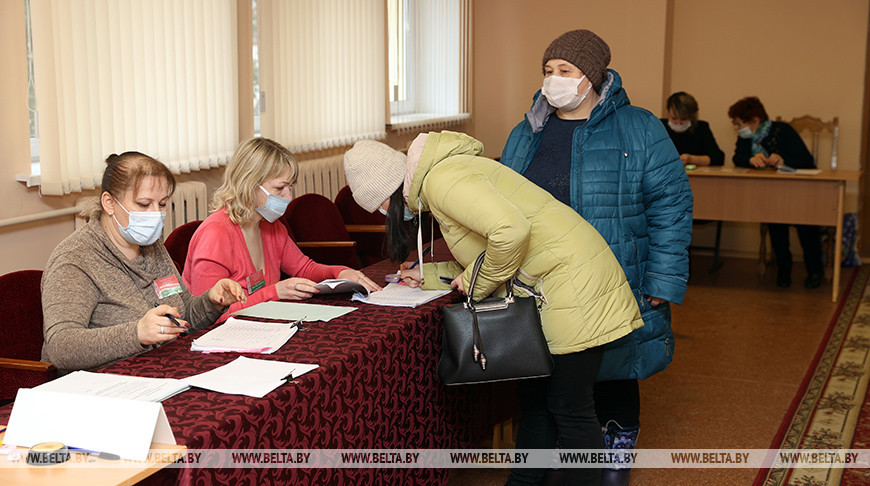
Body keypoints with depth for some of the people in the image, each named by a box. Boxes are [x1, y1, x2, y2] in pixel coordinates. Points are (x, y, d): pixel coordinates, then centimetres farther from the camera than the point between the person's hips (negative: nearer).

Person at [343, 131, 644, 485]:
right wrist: (428, 275, 18)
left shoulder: (440, 179, -16)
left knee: (569, 409, 0)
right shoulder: (446, 172, 16)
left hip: (572, 279, -10)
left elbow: (510, 230, -29)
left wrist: (477, 281, -14)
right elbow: (485, 261, 19)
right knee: (533, 396, 16)